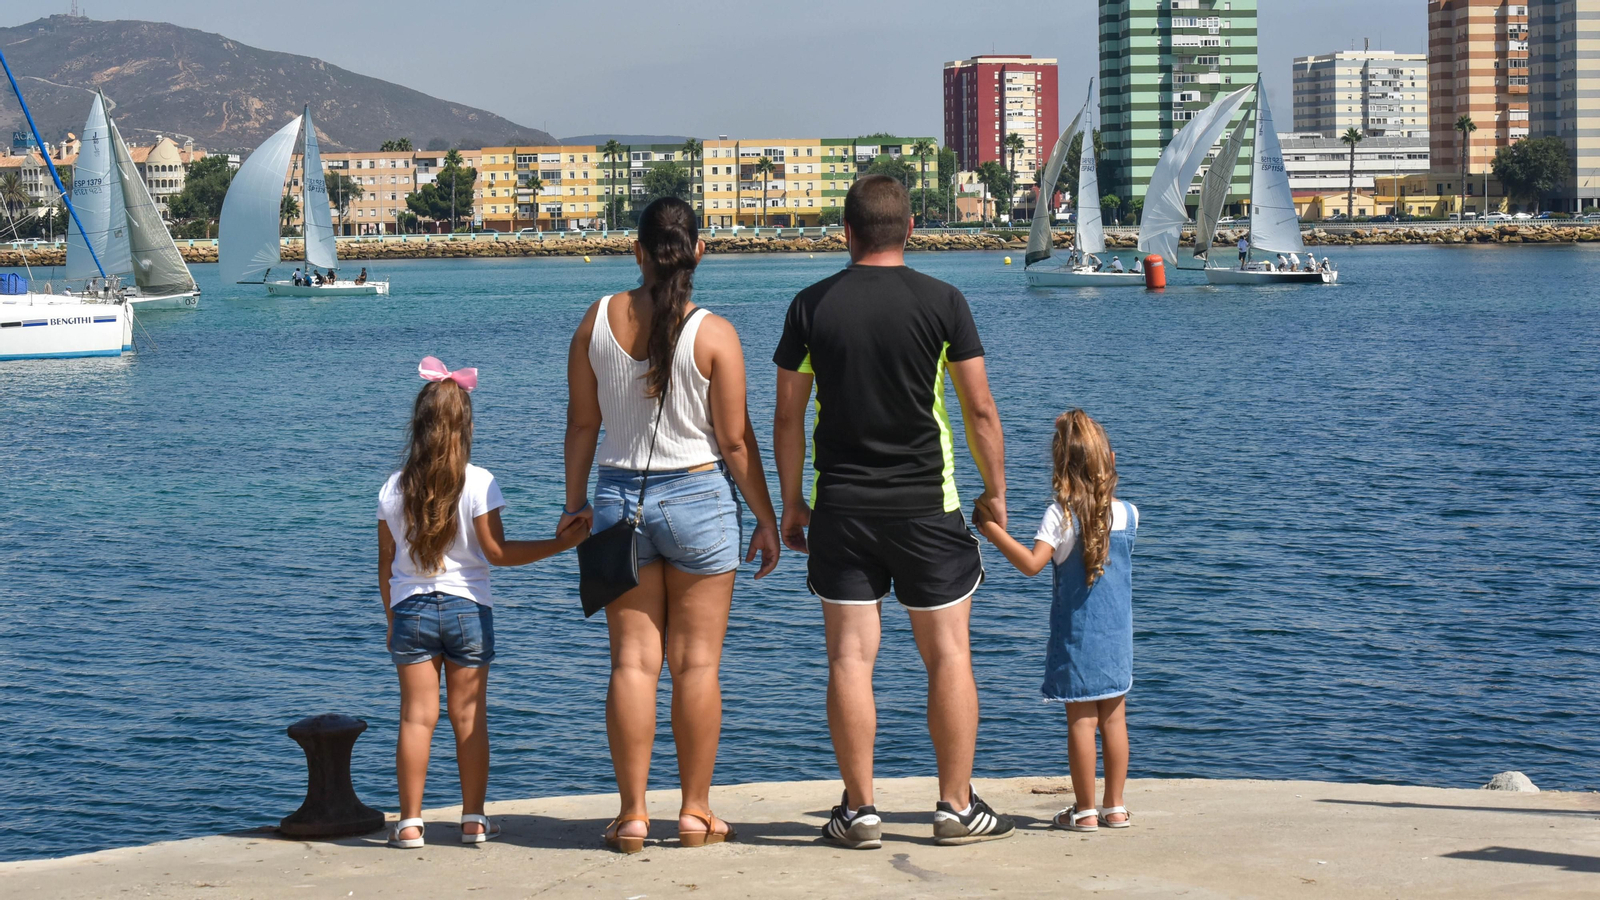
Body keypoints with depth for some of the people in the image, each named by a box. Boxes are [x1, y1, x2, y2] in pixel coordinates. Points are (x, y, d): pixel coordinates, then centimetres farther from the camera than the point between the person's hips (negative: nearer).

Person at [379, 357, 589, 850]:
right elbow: (498, 552, -10)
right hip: (467, 609, -1)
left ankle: (409, 823, 2)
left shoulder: (393, 489, 0)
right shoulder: (478, 483, -8)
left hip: (411, 608, 1)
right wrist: (560, 543, -6)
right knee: (469, 716, 6)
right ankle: (474, 819, 10)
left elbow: (385, 565, 6)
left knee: (417, 716, 3)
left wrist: (392, 618, 17)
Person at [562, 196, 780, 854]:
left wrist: (575, 499, 18)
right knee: (696, 663, 5)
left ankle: (632, 815, 5)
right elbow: (735, 441, -7)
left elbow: (582, 423, 6)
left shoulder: (598, 320, 0)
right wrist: (767, 519, 3)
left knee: (633, 662, 5)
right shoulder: (714, 334, -9)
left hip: (619, 497, 3)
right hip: (697, 497, -3)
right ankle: (695, 812, 9)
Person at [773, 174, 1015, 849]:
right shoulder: (941, 301, -4)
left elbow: (788, 416, 2)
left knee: (851, 658, 4)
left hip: (841, 508, 1)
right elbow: (980, 409, -3)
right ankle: (957, 808, 9)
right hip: (927, 507, -1)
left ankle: (859, 811, 5)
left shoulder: (811, 306, 0)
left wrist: (792, 502, 11)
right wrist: (995, 491, 8)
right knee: (948, 655, 7)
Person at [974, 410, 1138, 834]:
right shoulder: (1128, 513, 1)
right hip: (1118, 635, 4)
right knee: (1114, 717, 10)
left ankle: (1085, 810, 2)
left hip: (1077, 635, -4)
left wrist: (991, 529, -15)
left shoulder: (1061, 515, -12)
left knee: (1081, 720, 0)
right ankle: (1114, 807, 16)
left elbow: (1032, 563, -21)